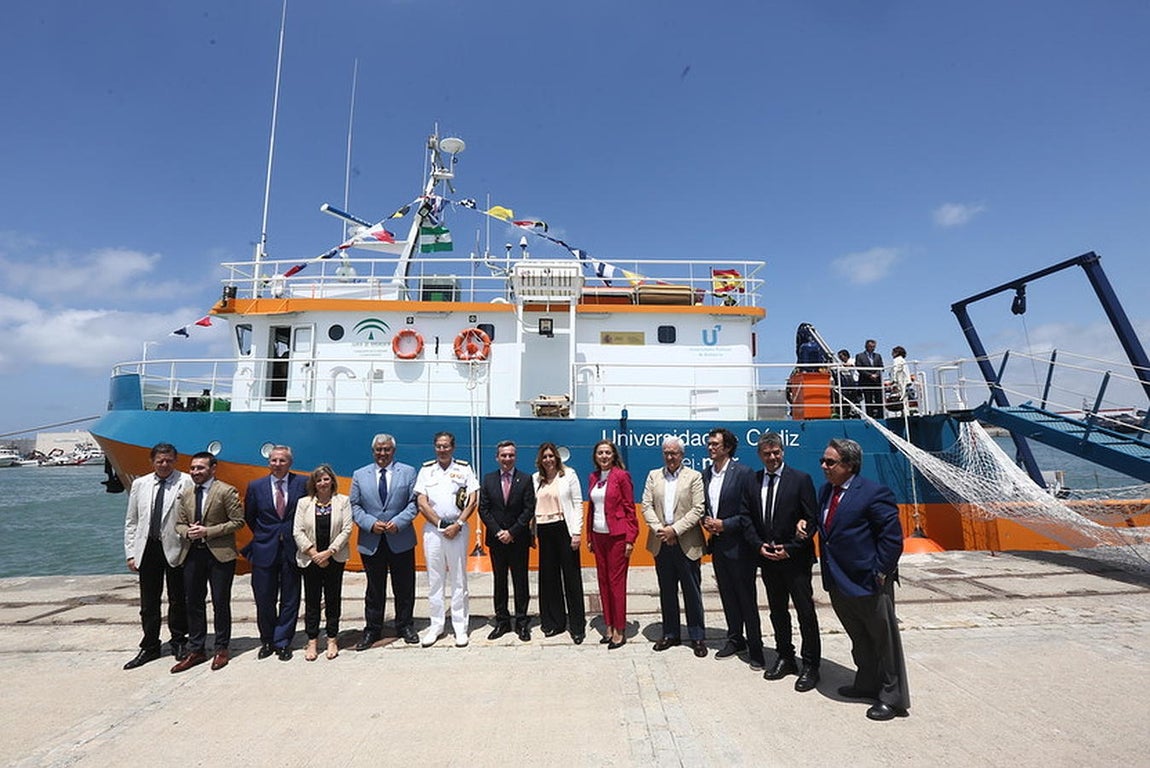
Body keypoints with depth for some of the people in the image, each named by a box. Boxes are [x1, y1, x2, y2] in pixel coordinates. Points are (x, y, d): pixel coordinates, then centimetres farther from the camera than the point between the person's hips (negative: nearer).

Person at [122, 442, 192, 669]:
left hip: (175, 548, -3)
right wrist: (130, 553, 5)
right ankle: (150, 647, 26)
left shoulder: (186, 482, -6)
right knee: (148, 603, 12)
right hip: (147, 549, 4)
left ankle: (179, 643, 25)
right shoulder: (139, 484, 8)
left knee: (177, 600, 9)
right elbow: (131, 522, 11)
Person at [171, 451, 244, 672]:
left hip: (220, 554, -5)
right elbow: (179, 523, 15)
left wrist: (208, 531, -16)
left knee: (220, 602, 4)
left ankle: (221, 649, 18)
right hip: (192, 554, 5)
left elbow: (238, 521, -10)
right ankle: (196, 650, 25)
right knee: (194, 603, 12)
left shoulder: (226, 491, -8)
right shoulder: (186, 494, 10)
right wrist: (188, 532, -7)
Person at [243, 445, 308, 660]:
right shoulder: (255, 487, 1)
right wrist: (263, 536, 10)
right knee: (264, 600, 9)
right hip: (264, 551, 1)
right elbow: (249, 517, 13)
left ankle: (282, 642, 21)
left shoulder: (302, 484, -4)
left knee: (290, 600, 7)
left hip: (292, 550, -1)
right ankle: (267, 641, 28)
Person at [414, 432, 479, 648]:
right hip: (432, 529, 1)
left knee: (459, 580, 4)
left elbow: (472, 501, 0)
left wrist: (457, 525, -10)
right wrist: (441, 524, -7)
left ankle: (460, 627, 12)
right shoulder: (426, 470, 7)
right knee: (434, 580, 7)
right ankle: (436, 625, 18)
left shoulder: (464, 468, 4)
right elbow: (421, 502, 1)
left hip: (457, 529, -1)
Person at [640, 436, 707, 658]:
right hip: (661, 543, 3)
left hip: (687, 543, -3)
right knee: (667, 591, 13)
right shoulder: (653, 476, 8)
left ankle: (697, 636, 20)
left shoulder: (694, 477, -2)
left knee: (692, 591, 6)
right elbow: (646, 506, 2)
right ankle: (671, 633, 27)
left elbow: (698, 509, -9)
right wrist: (659, 529, -11)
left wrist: (675, 529, -16)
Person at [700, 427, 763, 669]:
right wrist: (706, 521, -2)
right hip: (718, 545, 6)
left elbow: (753, 511, -13)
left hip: (739, 546, -6)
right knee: (727, 596, 17)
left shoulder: (744, 473, -12)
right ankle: (735, 639, 32)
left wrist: (725, 525, -16)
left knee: (746, 598, 2)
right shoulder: (706, 474, 8)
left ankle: (755, 649, 15)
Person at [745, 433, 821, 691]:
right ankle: (785, 658, 30)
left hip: (796, 559, -4)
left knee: (805, 612, 5)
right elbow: (748, 519, 7)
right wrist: (759, 545, -7)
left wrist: (790, 549, -14)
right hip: (767, 558, 4)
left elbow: (811, 520, -9)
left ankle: (810, 665, 18)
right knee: (777, 612, 16)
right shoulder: (753, 480, 4)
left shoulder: (801, 479, -7)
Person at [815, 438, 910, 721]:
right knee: (859, 639, 24)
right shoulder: (825, 491, 6)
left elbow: (892, 535, -18)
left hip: (868, 582, -8)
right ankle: (867, 684, 42)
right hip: (838, 581, 8)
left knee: (885, 640, 9)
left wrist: (880, 571, -17)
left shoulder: (874, 493, -18)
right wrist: (829, 570, 10)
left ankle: (892, 697, 24)